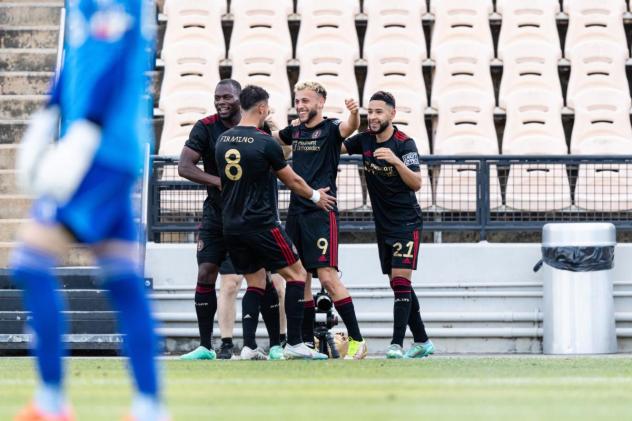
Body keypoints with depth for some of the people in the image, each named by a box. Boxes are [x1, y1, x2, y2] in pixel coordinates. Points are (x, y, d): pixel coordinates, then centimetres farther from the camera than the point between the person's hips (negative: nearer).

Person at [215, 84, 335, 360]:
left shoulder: (222, 141, 6)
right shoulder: (265, 143, -11)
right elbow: (292, 181, 2)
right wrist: (316, 196, 19)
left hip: (231, 225, 6)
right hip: (261, 224, -6)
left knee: (255, 282, 15)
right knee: (296, 274, 3)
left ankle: (248, 345, 2)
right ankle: (294, 344, -3)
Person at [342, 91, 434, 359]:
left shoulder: (404, 144, -12)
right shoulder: (364, 140, 5)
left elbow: (416, 183, -17)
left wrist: (396, 161, -32)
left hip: (407, 223, -7)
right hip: (383, 225, 7)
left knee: (401, 280, -14)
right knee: (398, 285, 9)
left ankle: (397, 344, -19)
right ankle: (422, 341, 18)